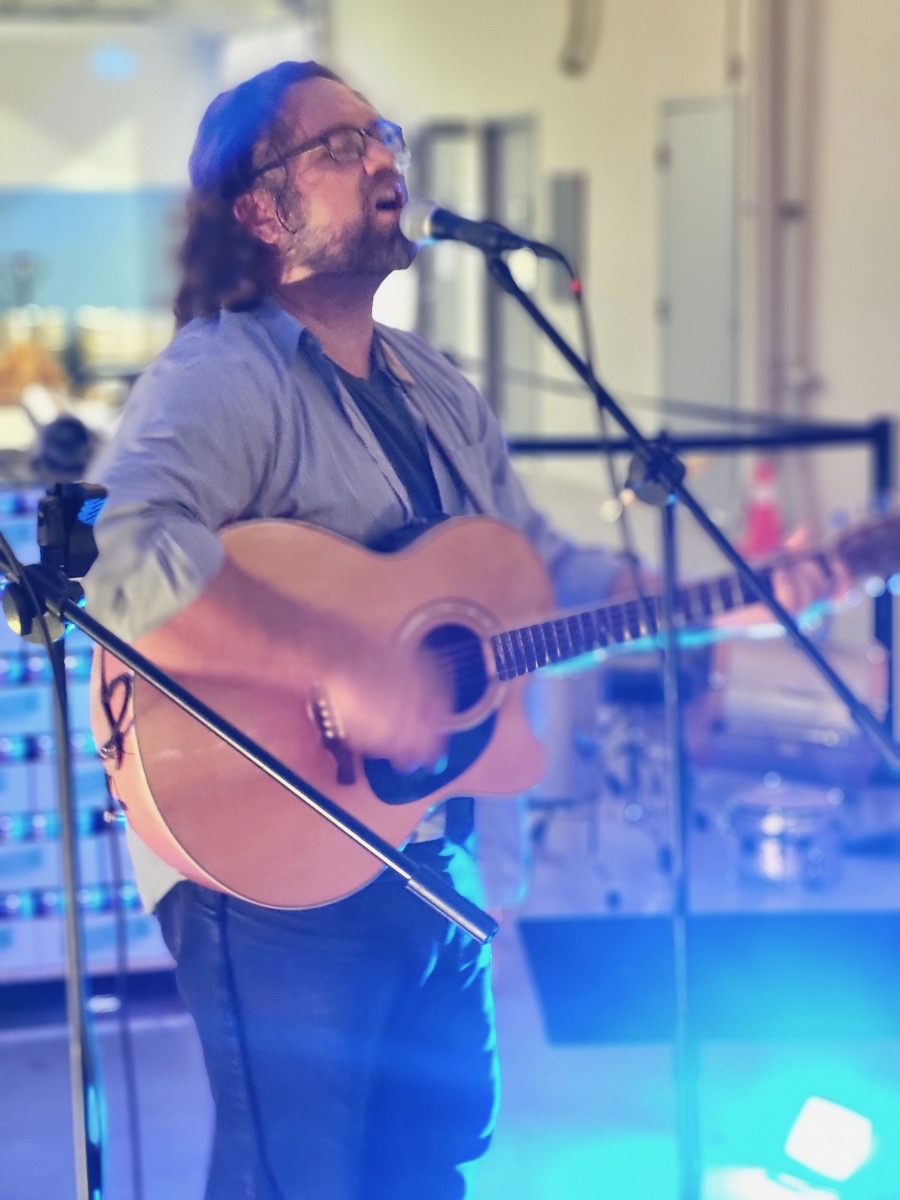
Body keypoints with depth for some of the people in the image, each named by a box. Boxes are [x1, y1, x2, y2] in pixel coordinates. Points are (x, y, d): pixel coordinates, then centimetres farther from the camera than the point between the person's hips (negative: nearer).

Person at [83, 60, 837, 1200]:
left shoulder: (439, 391, 12)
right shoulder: (220, 377, -18)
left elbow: (552, 572, 17)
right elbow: (124, 561, -36)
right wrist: (348, 666, -34)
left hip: (432, 848, 9)